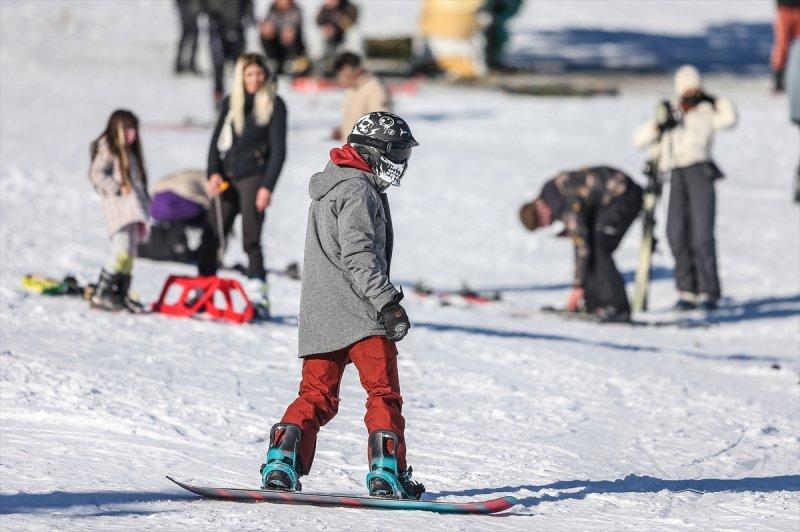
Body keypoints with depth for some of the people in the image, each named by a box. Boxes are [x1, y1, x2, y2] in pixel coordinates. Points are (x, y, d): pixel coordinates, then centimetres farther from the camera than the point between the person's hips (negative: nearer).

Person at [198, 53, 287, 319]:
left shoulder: (274, 105, -1)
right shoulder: (231, 102, 12)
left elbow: (278, 149, -4)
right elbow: (217, 140, 11)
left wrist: (267, 187, -12)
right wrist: (214, 173, -5)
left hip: (254, 177, -5)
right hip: (227, 177, 5)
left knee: (251, 238, -12)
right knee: (211, 236, 4)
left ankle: (258, 298, -13)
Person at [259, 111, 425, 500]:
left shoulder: (329, 186, 22)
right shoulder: (357, 190, -10)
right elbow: (359, 254, -20)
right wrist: (387, 302, -22)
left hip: (320, 316, 9)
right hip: (358, 312, -9)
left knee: (316, 395, 9)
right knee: (384, 393, -4)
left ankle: (281, 464, -1)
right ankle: (387, 474, -9)